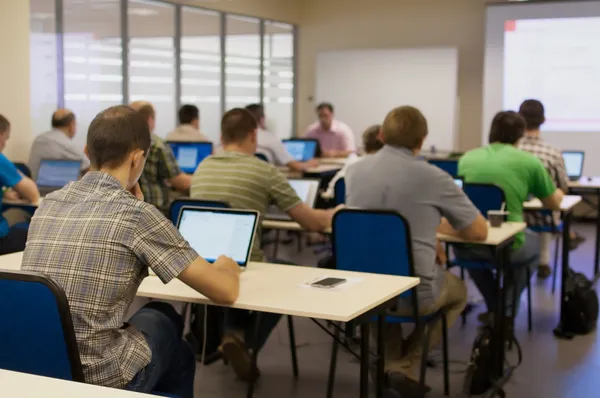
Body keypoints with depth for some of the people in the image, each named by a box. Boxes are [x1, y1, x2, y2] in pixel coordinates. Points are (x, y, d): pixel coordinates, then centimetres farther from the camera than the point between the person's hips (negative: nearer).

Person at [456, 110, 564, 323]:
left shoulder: (467, 158, 7)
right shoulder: (530, 162, -3)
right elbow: (554, 204, 12)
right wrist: (558, 193, 38)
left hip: (466, 247, 3)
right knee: (533, 242, 32)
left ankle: (494, 309, 40)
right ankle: (505, 312, 23)